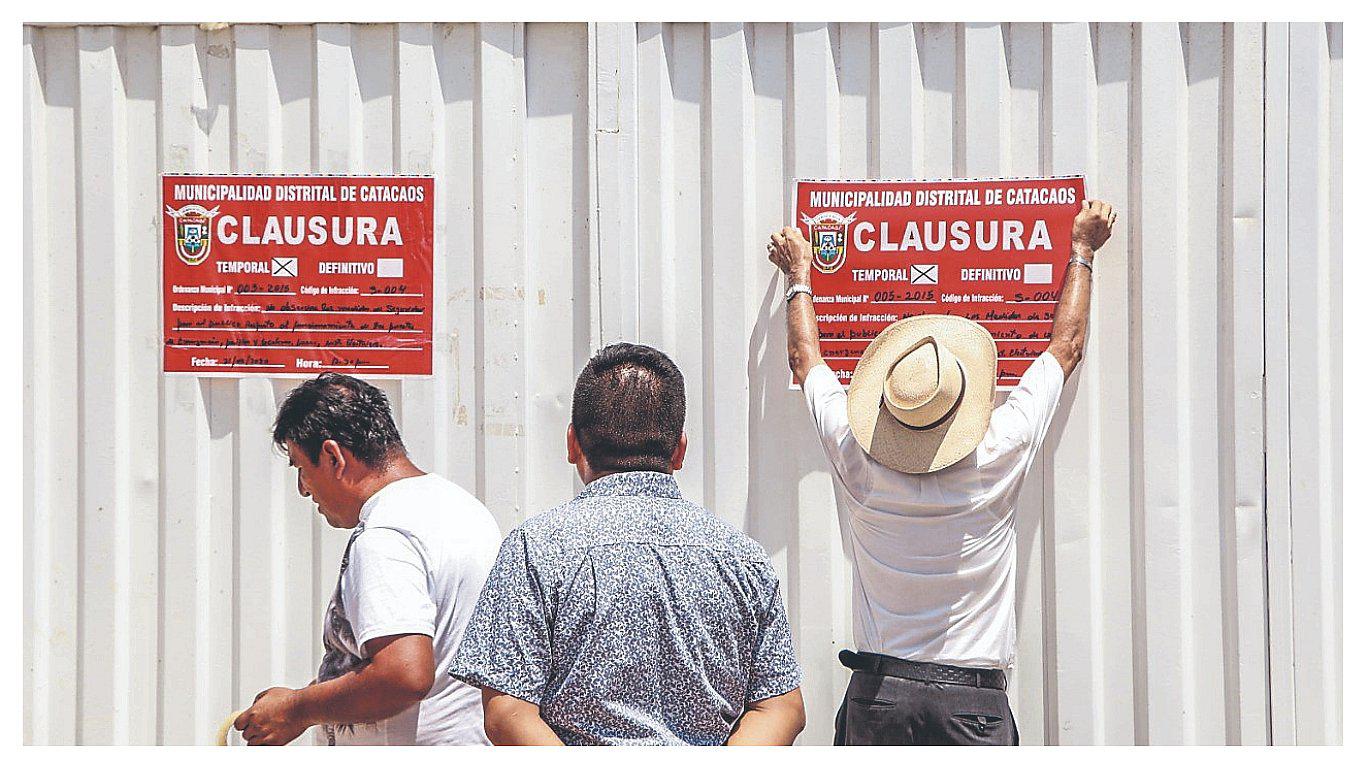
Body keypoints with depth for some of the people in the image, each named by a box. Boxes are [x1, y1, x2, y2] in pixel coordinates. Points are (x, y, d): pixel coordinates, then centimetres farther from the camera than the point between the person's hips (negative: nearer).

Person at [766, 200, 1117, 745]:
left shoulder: (858, 459, -3)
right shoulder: (998, 456, -6)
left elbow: (804, 355, 17)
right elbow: (1066, 347, 10)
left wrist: (799, 273, 33)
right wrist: (1081, 249, 24)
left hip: (877, 696, 2)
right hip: (973, 701, -2)